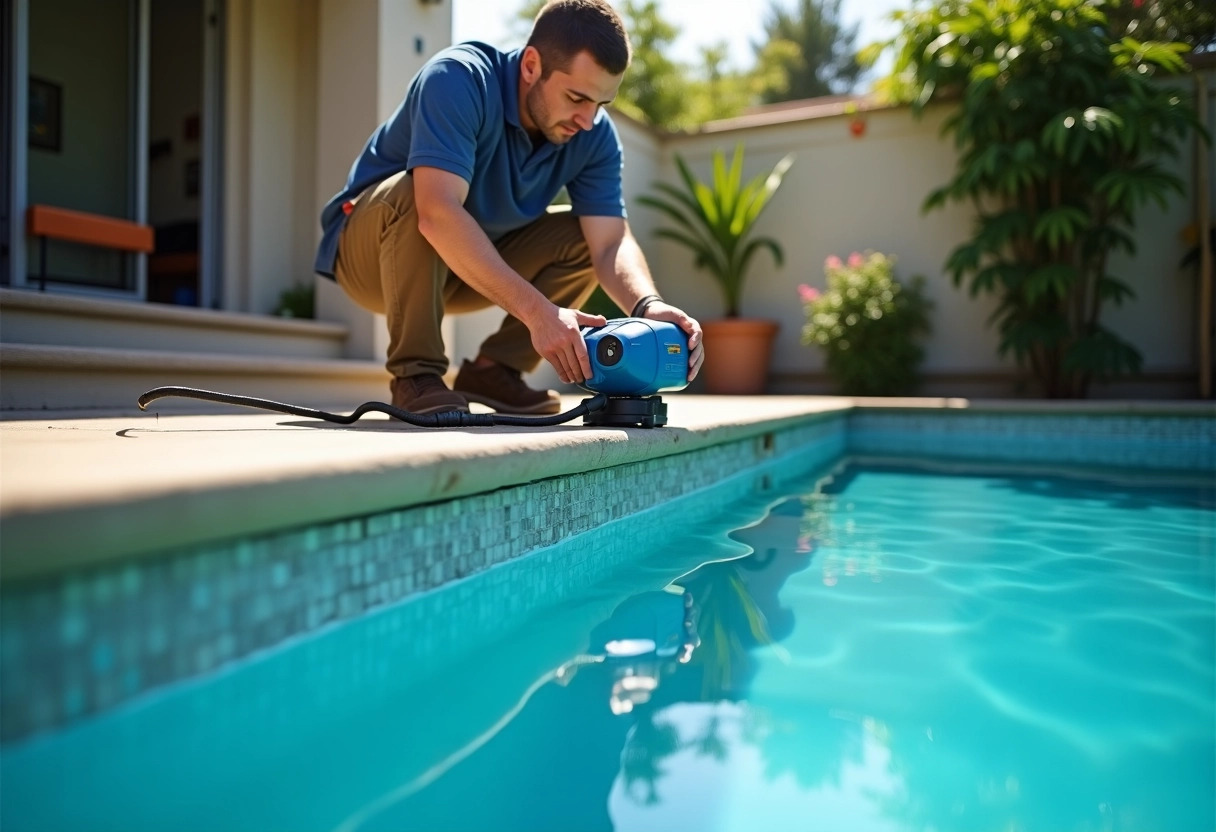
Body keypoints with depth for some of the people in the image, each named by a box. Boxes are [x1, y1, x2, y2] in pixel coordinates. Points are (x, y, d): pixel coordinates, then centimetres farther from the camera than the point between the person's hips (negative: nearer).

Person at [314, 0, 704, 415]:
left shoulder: (595, 134, -12)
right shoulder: (458, 79, -28)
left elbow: (611, 243, -19)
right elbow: (438, 213, -42)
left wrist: (648, 306, -41)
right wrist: (536, 310, -49)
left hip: (481, 265, 5)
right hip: (370, 253, -5)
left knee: (583, 237, -10)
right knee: (410, 193, -35)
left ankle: (493, 369, -4)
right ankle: (415, 374, -22)